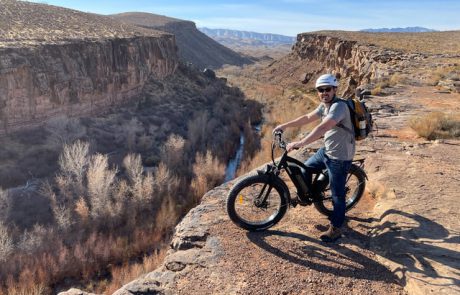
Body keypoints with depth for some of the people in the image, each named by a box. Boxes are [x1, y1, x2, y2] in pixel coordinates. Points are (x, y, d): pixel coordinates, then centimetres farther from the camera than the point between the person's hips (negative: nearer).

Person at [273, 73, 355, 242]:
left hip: (339, 157, -9)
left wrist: (300, 143, -46)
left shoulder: (339, 106, -26)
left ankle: (336, 228, 19)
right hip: (327, 150, 9)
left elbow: (322, 128, -39)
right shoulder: (324, 105, 4)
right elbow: (307, 118, 14)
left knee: (337, 194, 3)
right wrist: (285, 125, 13)